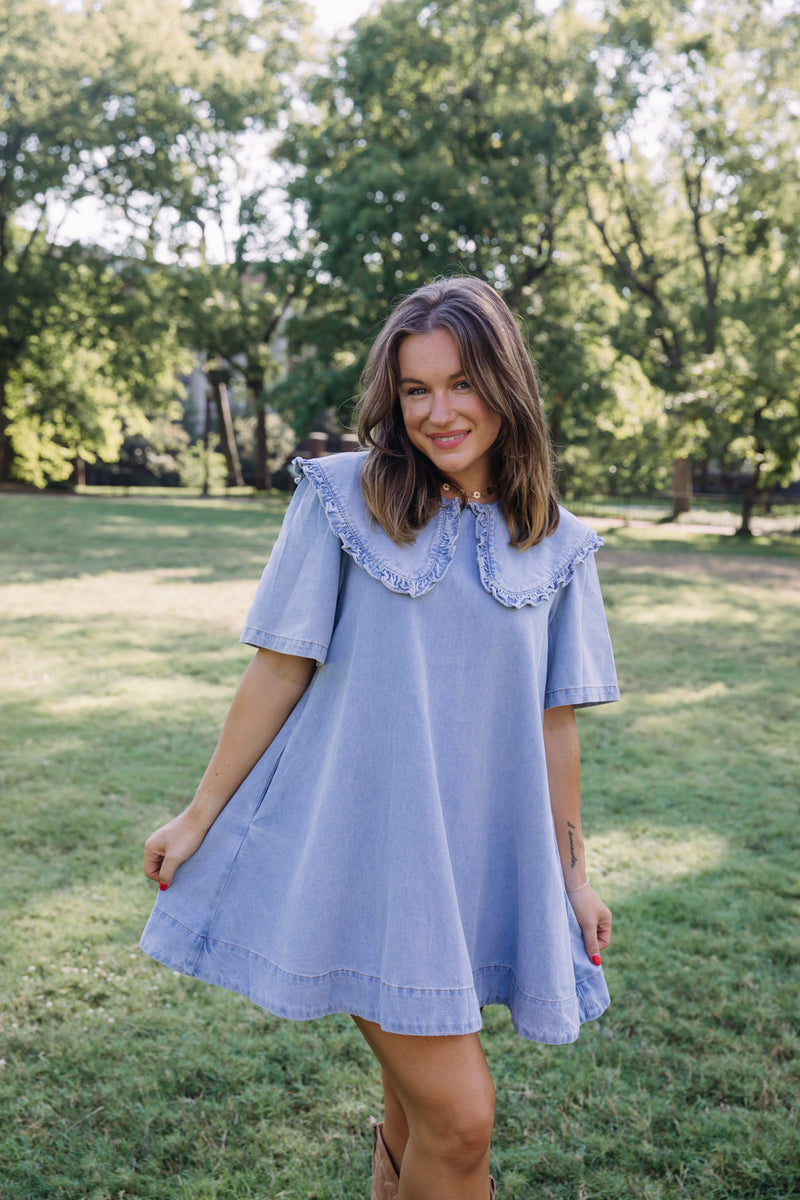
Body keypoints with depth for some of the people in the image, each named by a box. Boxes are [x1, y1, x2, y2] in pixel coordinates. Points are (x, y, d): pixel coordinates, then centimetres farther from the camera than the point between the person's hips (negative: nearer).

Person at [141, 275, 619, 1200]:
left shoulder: (553, 548, 4)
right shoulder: (343, 499, -6)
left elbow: (553, 722, 9)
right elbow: (279, 669, -2)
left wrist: (572, 874, 12)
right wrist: (200, 816, 2)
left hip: (478, 855, 4)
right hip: (359, 841, -3)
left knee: (422, 1104, 15)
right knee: (459, 1120, -7)